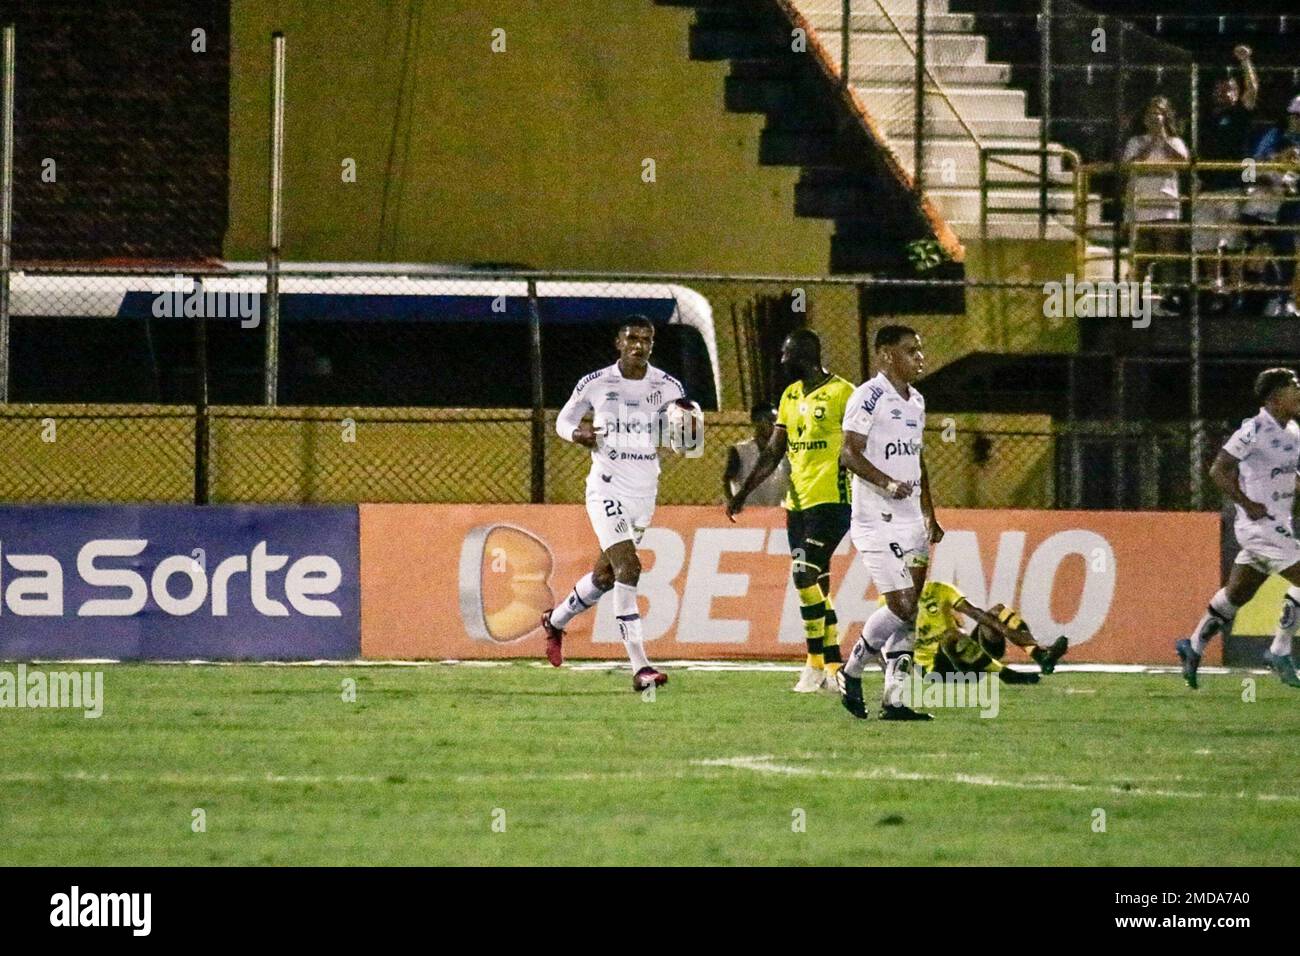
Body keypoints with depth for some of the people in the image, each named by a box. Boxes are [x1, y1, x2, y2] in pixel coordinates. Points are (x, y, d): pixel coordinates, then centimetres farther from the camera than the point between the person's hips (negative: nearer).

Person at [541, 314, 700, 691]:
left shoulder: (668, 387, 2)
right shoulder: (595, 384, -4)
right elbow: (563, 420, 9)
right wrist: (578, 434, -14)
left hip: (645, 491, 5)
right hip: (607, 487, -4)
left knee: (606, 575, 16)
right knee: (628, 568, -20)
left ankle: (555, 621, 45)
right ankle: (640, 667, -23)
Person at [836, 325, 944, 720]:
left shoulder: (916, 401, 17)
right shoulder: (869, 397, -11)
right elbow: (849, 454, -16)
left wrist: (930, 514, 23)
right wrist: (888, 484, -28)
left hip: (911, 521, 8)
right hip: (878, 521, -8)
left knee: (908, 614, 4)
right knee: (901, 607, -13)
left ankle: (894, 698, 7)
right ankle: (851, 672, 6)